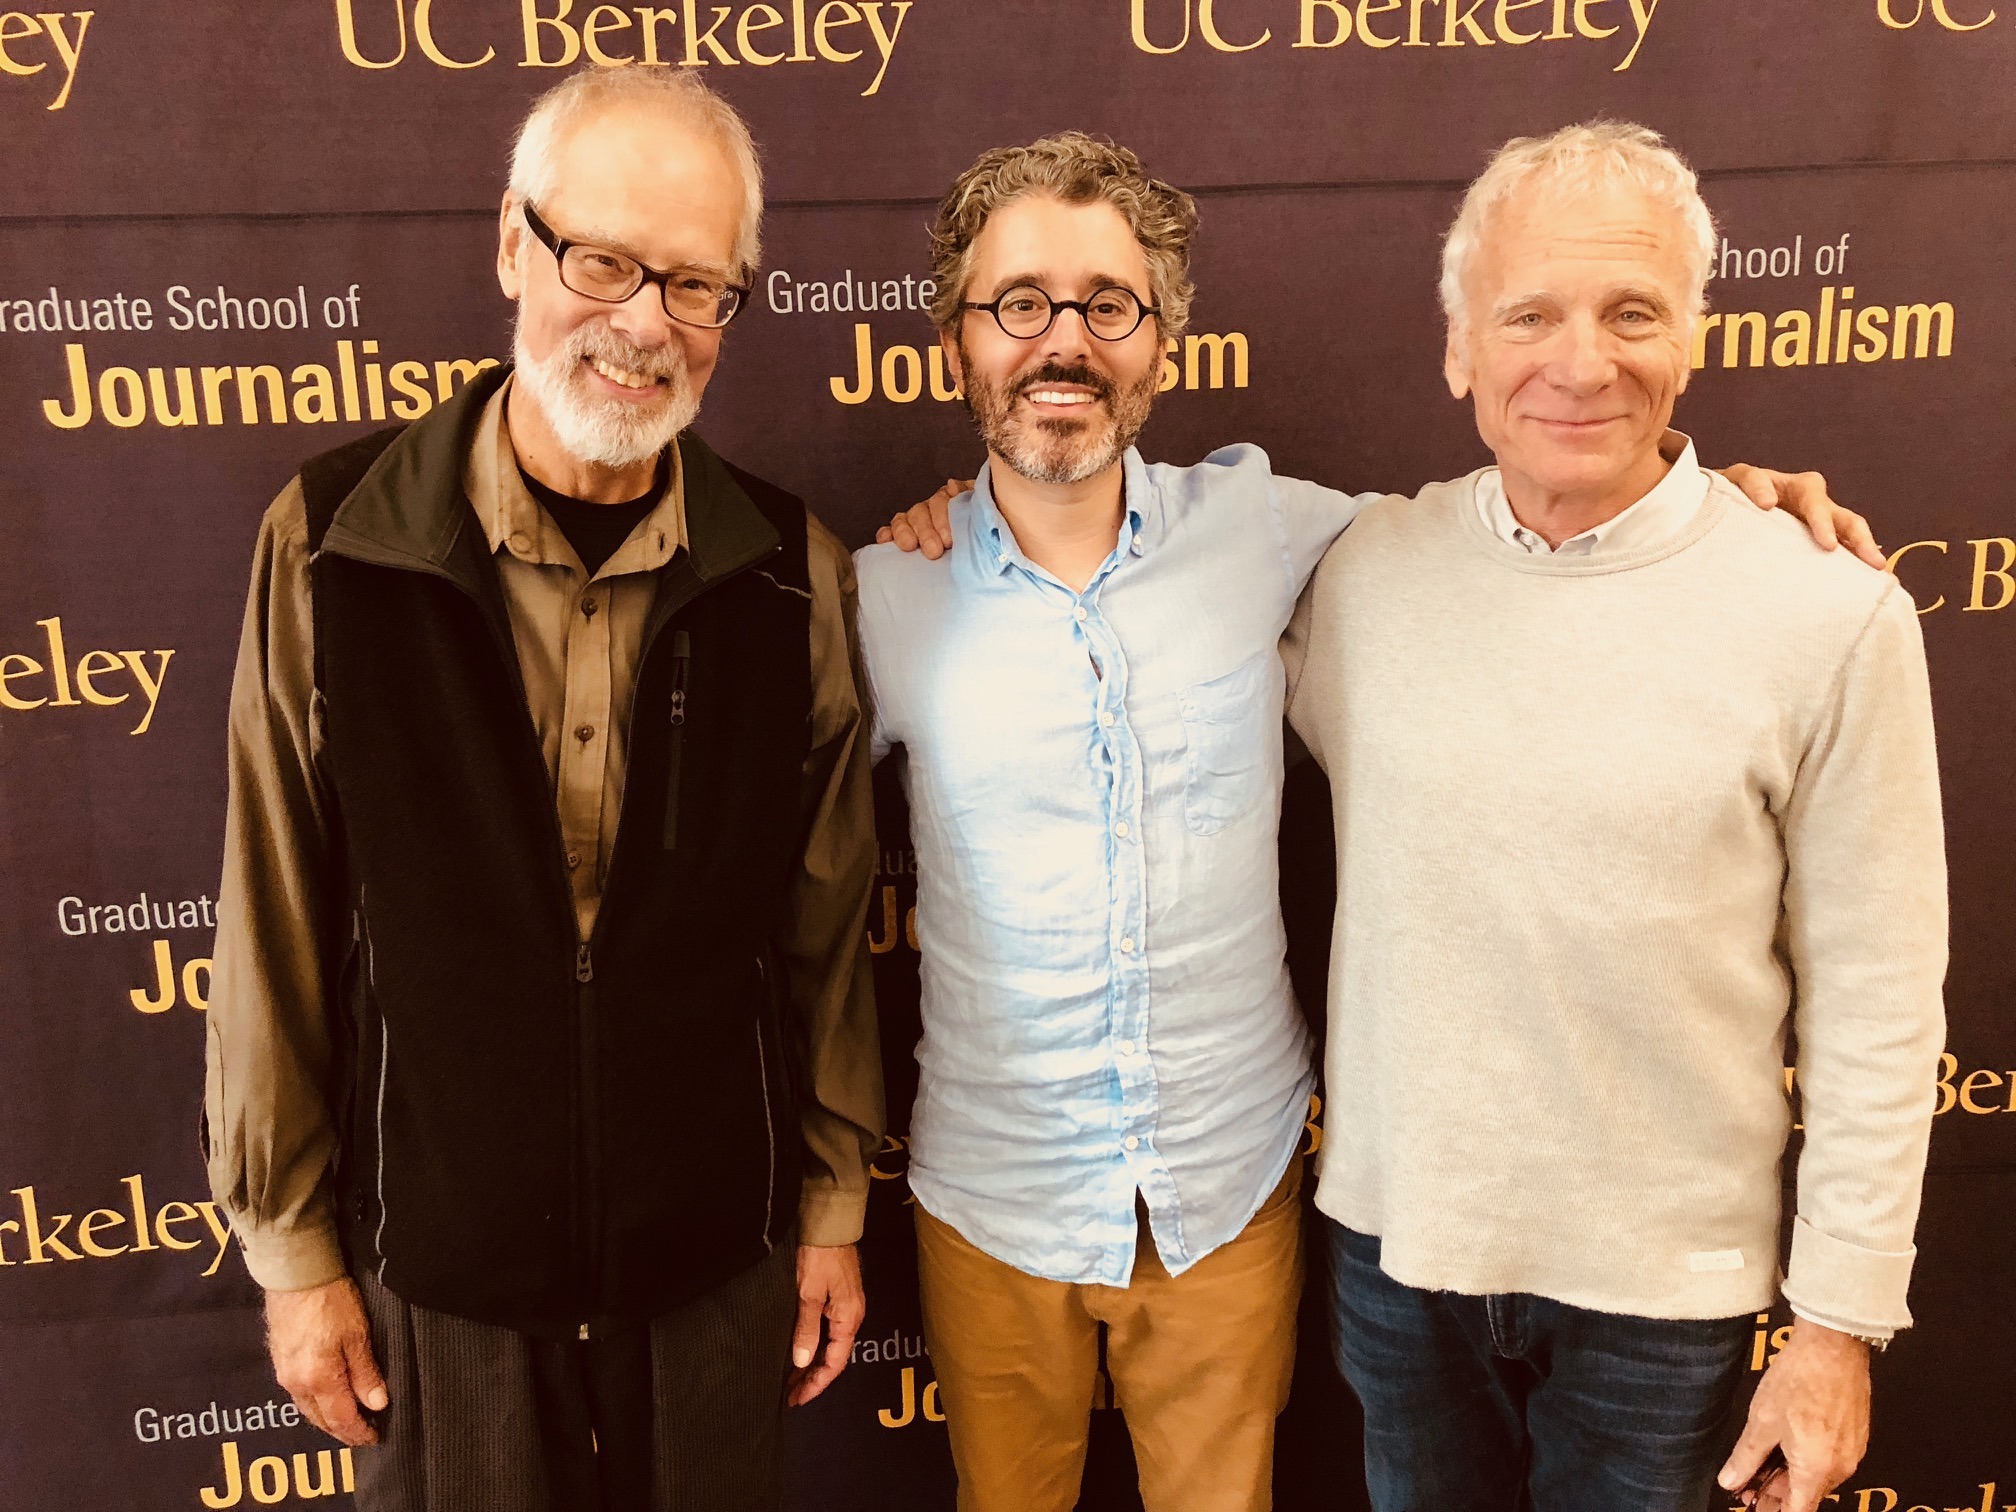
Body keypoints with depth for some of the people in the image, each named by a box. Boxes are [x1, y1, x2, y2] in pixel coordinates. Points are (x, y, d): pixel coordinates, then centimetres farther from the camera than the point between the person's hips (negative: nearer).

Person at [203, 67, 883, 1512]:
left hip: (717, 1261, 1)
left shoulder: (796, 576, -9)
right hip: (436, 1267, -1)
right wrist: (293, 1245, 0)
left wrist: (832, 1207, 5)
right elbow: (276, 932, -6)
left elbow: (825, 929, -2)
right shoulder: (331, 544, -12)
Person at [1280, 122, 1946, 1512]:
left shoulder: (1830, 618, -14)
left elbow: (1875, 1005, -9)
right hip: (1396, 1232, 3)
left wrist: (1841, 1322, -5)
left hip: (1662, 1278, -2)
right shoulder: (1369, 565, -6)